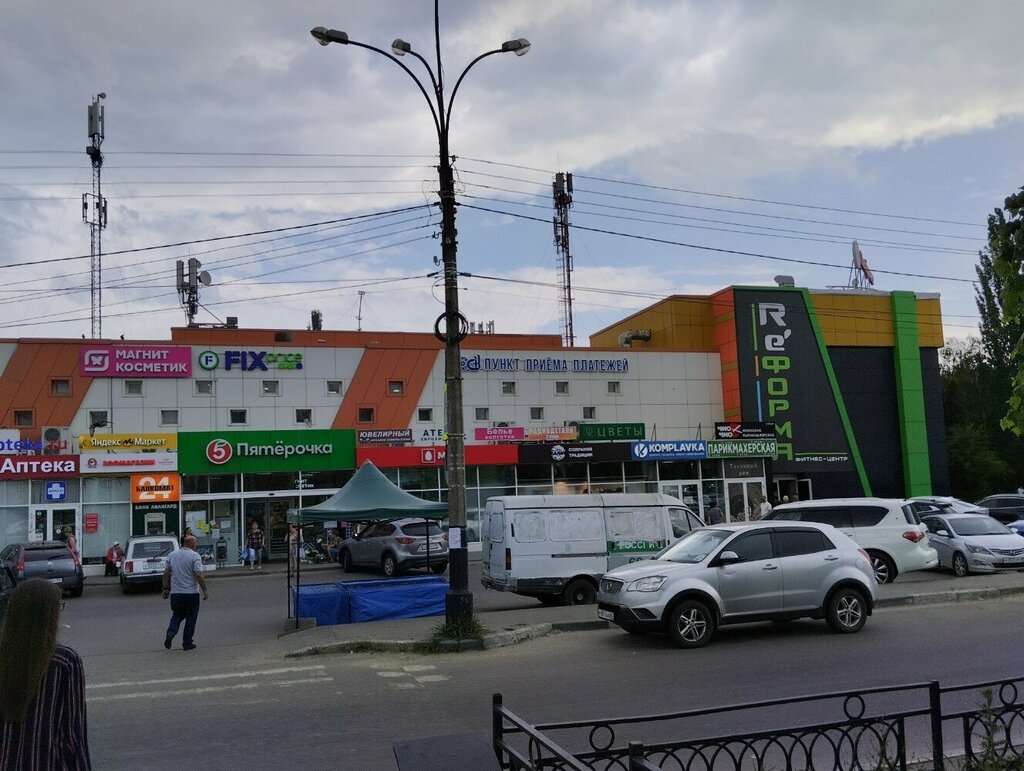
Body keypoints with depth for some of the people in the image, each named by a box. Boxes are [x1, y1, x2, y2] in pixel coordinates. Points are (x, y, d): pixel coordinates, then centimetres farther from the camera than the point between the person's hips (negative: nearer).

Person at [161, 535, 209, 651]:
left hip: (175, 593, 5)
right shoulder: (194, 556, -10)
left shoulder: (172, 555, 7)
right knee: (191, 618, 7)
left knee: (177, 615, 20)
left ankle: (170, 633, -3)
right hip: (191, 593, -5)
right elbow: (198, 575, -17)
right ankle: (187, 643, 10)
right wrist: (205, 590, -12)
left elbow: (166, 573, 8)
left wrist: (166, 588, 16)